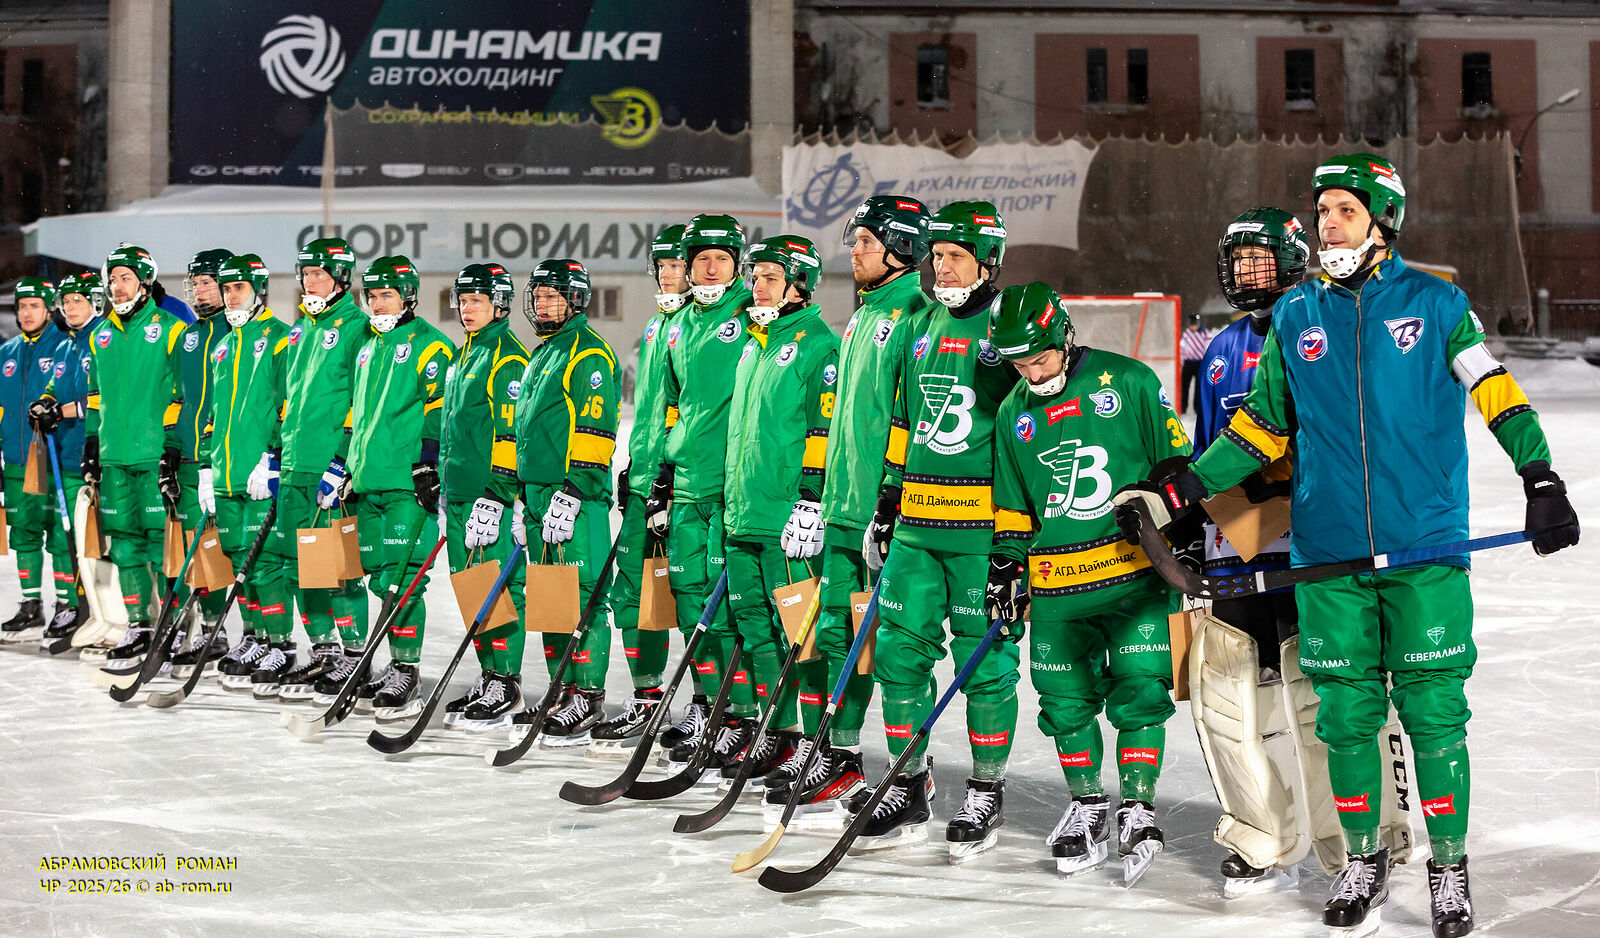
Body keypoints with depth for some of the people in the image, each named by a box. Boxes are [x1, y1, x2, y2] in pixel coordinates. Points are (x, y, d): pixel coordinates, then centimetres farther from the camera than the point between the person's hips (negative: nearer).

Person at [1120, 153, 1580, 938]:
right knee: (1345, 710, 7)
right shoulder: (1296, 316, 10)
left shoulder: (1435, 304, 2)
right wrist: (1179, 491, 10)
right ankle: (1363, 861, 23)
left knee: (1433, 708, -1)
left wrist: (1540, 483, -11)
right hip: (1329, 550, 3)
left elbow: (1495, 391, 0)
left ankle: (1448, 866, 14)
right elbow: (1262, 428, 15)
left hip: (1423, 546, -2)